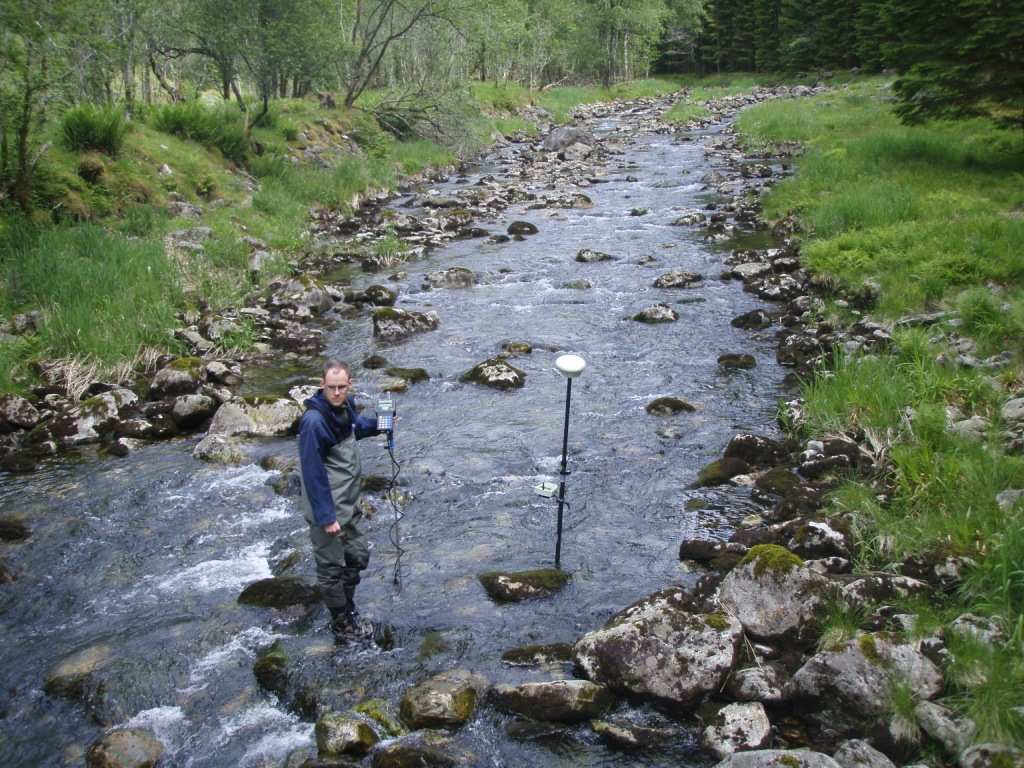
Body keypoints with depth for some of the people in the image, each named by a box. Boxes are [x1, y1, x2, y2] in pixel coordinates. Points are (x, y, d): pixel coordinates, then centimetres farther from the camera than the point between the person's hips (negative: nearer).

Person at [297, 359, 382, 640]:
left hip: (349, 503, 9)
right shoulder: (314, 421, -27)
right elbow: (313, 472, -25)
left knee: (358, 556, 22)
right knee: (332, 568, 7)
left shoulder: (345, 405, -1)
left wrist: (378, 424, 4)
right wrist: (326, 516, -24)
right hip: (328, 509, -9)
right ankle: (341, 625, 24)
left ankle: (349, 607, 43)